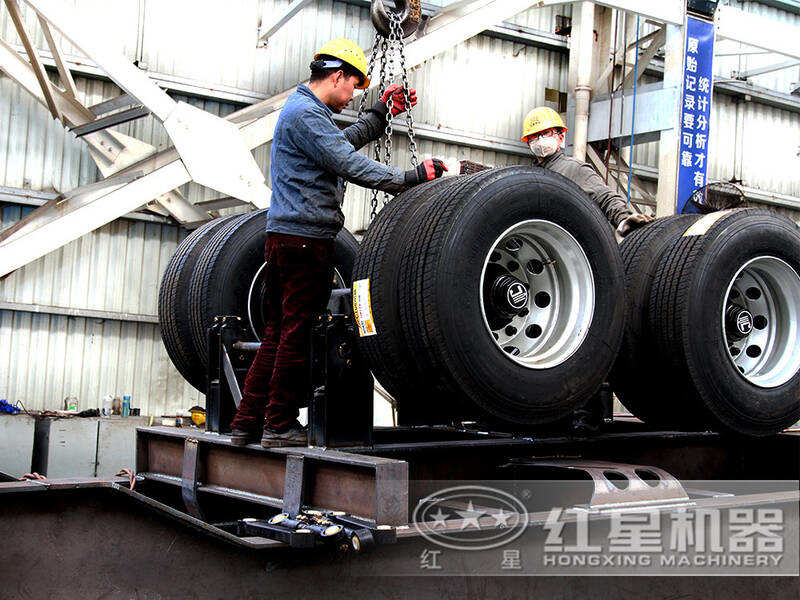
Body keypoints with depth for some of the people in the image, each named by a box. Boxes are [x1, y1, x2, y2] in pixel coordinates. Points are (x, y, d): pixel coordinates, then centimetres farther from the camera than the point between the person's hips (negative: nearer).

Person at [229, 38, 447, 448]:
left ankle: (247, 423, 16)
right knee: (298, 333, -4)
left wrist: (382, 113, 30)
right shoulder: (306, 114, -12)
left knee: (279, 332, 12)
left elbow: (342, 143, 33)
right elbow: (350, 165, -19)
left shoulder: (302, 108, 21)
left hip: (283, 237, 11)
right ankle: (279, 425, 4)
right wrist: (409, 177, -16)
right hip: (305, 239, -11)